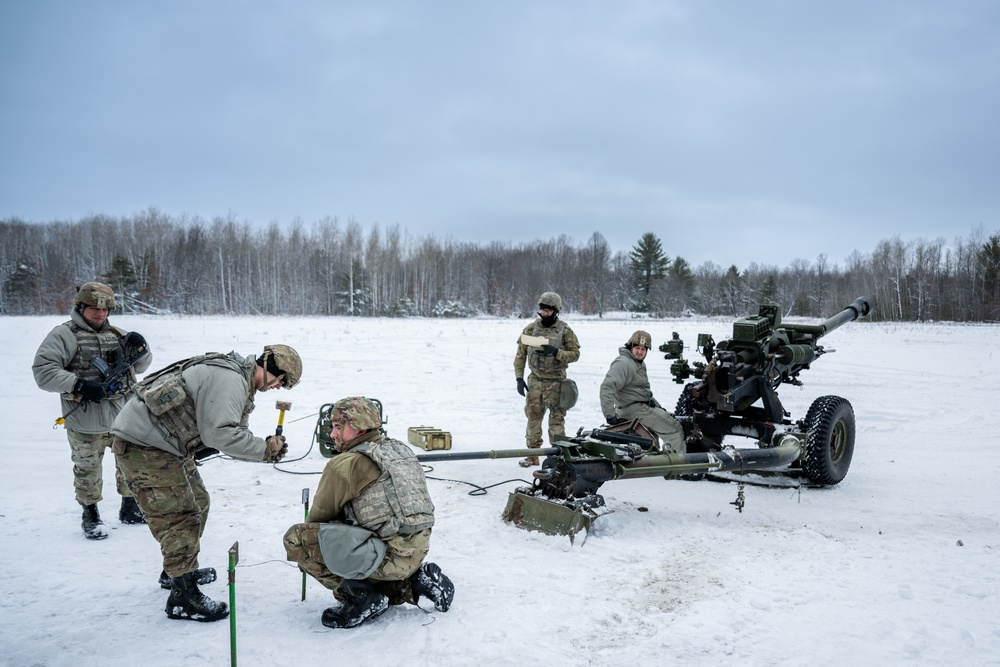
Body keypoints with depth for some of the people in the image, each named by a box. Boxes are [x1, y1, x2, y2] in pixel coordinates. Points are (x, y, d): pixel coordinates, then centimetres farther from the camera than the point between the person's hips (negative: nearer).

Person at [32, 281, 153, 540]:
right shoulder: (64, 335, -6)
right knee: (88, 469, 8)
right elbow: (42, 371, -14)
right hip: (86, 422, -5)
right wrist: (78, 385, -23)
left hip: (123, 415, 5)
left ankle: (129, 508, 33)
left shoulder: (117, 334, 11)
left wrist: (140, 348, -5)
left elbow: (140, 366, 17)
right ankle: (91, 516, 27)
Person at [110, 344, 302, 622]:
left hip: (164, 443, 11)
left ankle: (178, 570, 36)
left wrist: (266, 447, -4)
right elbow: (222, 434, -29)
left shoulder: (238, 379, 13)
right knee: (180, 516, -9)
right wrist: (266, 449, -19)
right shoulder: (229, 380, -21)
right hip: (143, 444, -11)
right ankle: (183, 598, -2)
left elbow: (233, 431, 12)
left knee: (197, 502, 20)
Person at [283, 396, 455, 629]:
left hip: (389, 557, -9)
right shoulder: (401, 450, 14)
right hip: (417, 553, 9)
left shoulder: (344, 464, -9)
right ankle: (416, 581, 14)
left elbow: (320, 514, 2)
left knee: (295, 538, -6)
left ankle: (363, 598, -5)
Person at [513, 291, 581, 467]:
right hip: (535, 380, 3)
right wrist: (519, 378, 0)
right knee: (533, 416, 7)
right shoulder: (531, 329, 4)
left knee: (556, 418, 0)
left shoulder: (565, 331, -3)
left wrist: (556, 352, -19)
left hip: (555, 381, -3)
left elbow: (575, 353, -3)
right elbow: (520, 354, 6)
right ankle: (533, 454, 16)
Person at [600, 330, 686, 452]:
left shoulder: (640, 363, 16)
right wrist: (610, 414, -34)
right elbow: (607, 387, -29)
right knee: (675, 430, -8)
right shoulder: (623, 363, -19)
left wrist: (657, 405, 19)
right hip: (634, 408, -11)